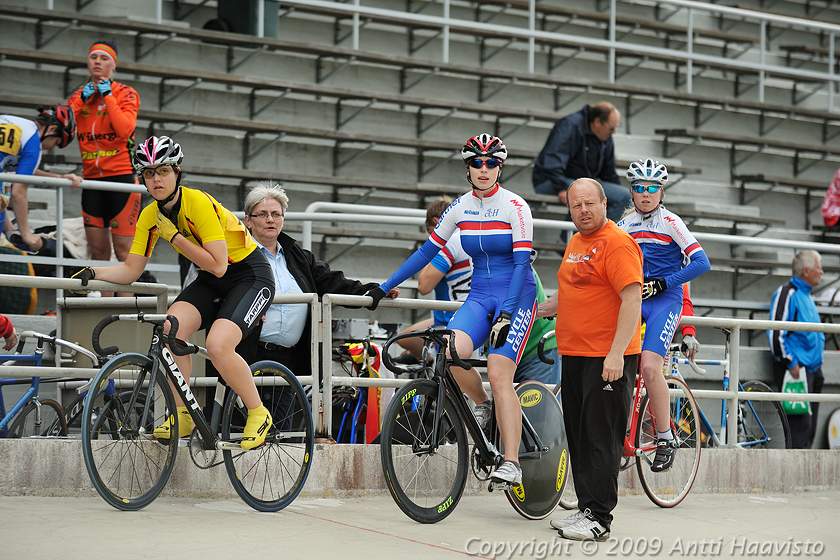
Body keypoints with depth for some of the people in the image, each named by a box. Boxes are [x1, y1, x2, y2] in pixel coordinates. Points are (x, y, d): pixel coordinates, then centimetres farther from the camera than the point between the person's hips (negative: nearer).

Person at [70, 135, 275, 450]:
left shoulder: (199, 203, -24)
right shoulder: (150, 216, -3)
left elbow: (218, 265, -28)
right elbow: (130, 271, 2)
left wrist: (174, 236, -26)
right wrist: (93, 273, -15)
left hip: (251, 276, -6)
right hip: (210, 281, 6)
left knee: (217, 345, -29)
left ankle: (258, 414, -6)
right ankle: (183, 417, -5)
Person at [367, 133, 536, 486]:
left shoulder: (515, 206, -9)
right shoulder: (461, 207, 5)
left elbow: (521, 263, -14)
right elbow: (428, 250, 11)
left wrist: (506, 314, -24)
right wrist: (385, 288, 10)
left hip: (516, 298, -4)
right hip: (480, 297, 4)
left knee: (499, 375, -19)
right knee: (450, 351, -24)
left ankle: (512, 463, -16)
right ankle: (482, 405, 4)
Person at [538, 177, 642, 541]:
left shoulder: (617, 243, -12)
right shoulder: (575, 243, 17)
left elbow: (632, 299, -19)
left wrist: (616, 354, -24)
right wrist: (537, 310, 22)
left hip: (608, 358, -9)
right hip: (574, 354, 9)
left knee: (601, 439, -6)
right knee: (579, 436, 12)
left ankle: (599, 519, -3)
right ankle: (585, 508, 20)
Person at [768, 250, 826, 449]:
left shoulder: (807, 296, 20)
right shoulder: (788, 292, -10)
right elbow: (776, 333, -16)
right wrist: (790, 363, -19)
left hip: (812, 369, 9)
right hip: (796, 369, -9)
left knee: (810, 425, 8)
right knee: (801, 423, -13)